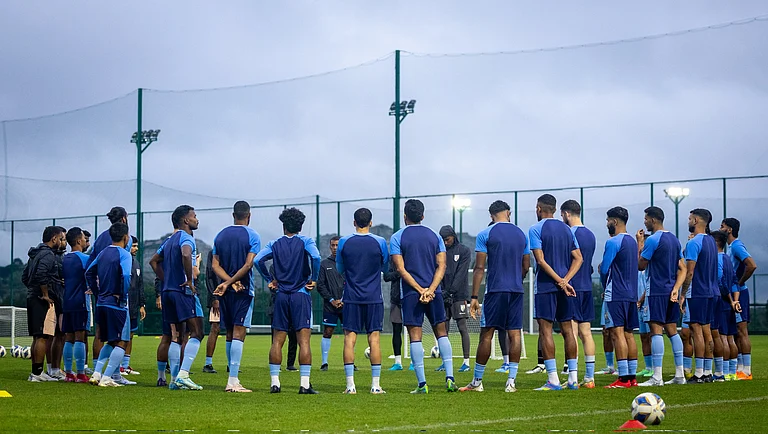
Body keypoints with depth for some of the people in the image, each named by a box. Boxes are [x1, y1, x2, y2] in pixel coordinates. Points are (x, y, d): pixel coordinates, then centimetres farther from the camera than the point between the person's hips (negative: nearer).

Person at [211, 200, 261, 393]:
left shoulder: (220, 235, 10)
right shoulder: (252, 236, -5)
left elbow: (215, 265, 3)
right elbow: (248, 265, -14)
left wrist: (229, 282, -7)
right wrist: (229, 283, -13)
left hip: (226, 291, 5)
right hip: (243, 290, -5)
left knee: (230, 333, 13)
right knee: (239, 332, -8)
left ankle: (234, 378, 18)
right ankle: (233, 381, -14)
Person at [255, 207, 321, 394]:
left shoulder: (275, 244, 7)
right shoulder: (305, 242, 1)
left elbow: (258, 260, -6)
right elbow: (316, 257, -19)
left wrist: (270, 279, 6)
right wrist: (314, 279, -6)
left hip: (281, 295, 3)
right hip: (301, 295, -2)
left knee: (277, 340, 7)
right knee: (304, 340, -5)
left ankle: (274, 382, 4)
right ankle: (305, 384, -11)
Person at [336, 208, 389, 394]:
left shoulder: (344, 242, -1)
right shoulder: (380, 242, -3)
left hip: (351, 297, 0)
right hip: (374, 298, 0)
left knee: (349, 338, 2)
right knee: (374, 338, 2)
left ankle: (350, 384, -3)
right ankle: (376, 384, 1)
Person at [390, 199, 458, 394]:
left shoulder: (397, 238, 0)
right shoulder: (434, 236, 9)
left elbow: (401, 269, -8)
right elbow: (441, 266, 0)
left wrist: (420, 289, -10)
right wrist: (430, 289, -9)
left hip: (411, 293, -3)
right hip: (435, 292, 3)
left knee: (415, 336, -1)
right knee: (441, 333, 10)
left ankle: (422, 383, -5)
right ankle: (449, 378, 0)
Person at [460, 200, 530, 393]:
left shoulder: (485, 234, -2)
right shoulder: (521, 234, 11)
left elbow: (479, 268, -6)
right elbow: (526, 267, 15)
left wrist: (474, 297, -5)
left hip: (495, 290, -4)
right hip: (517, 290, 4)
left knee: (486, 334, 0)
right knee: (515, 334, 3)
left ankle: (477, 382, 6)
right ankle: (511, 381, 0)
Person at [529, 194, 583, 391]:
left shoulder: (536, 229, -6)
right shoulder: (566, 229, 12)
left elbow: (541, 260, -15)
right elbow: (578, 258, 6)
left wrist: (560, 282, -14)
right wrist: (565, 280, -5)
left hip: (546, 286, -6)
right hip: (564, 287, 6)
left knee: (545, 330, -4)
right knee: (567, 330, 9)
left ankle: (553, 380, -9)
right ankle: (573, 378, 10)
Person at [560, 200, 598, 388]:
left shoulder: (570, 234, -11)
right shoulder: (590, 235, 14)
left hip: (572, 287, -8)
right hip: (587, 287, 8)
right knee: (586, 332, 8)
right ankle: (589, 378, 8)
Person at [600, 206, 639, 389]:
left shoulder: (613, 242, -12)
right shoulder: (632, 242, 16)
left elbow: (604, 269, -13)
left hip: (616, 295, -9)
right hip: (631, 294, 9)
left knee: (617, 333, -10)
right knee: (628, 334, 10)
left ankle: (623, 378, -14)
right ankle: (632, 376, 10)